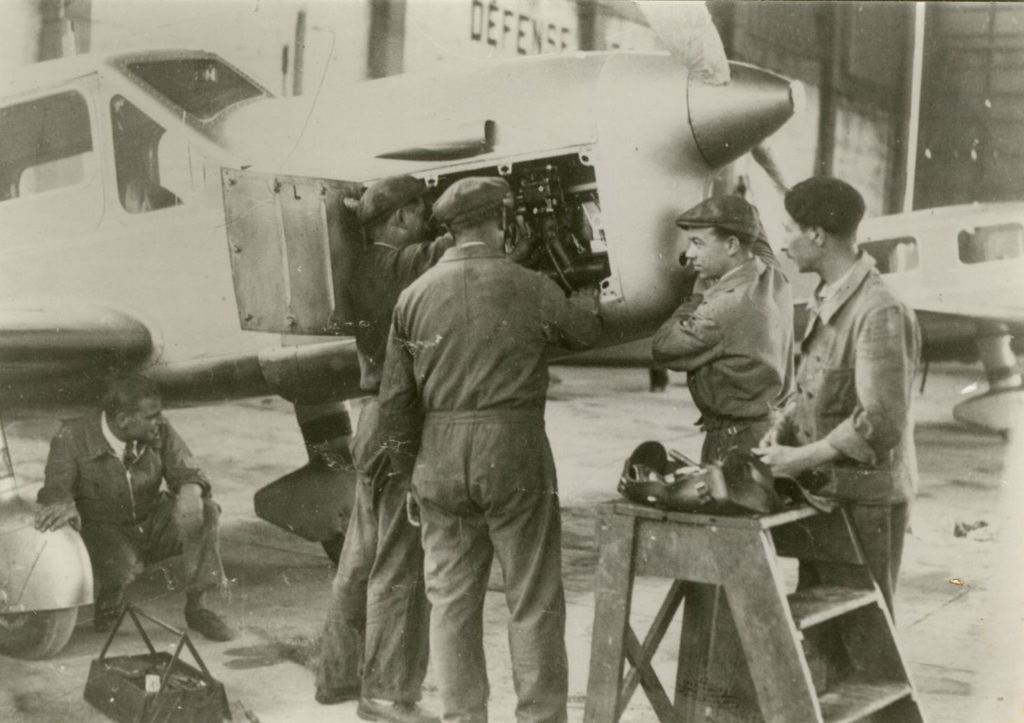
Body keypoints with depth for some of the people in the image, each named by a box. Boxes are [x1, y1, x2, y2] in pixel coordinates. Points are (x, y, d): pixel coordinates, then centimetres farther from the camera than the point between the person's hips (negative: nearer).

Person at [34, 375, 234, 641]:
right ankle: (110, 597, 6)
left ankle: (197, 606, -11)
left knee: (205, 511, -24)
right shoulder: (72, 438, -17)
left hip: (153, 525, 3)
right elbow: (57, 485, -20)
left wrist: (191, 490, -36)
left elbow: (187, 471, -9)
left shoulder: (160, 432, -10)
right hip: (105, 532, -3)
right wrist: (64, 503, -47)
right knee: (117, 569, -36)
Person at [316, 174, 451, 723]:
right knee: (400, 564, -2)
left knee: (363, 556, 18)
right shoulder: (399, 265, -15)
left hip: (377, 419, 9)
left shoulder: (366, 269, 12)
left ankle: (340, 673, 29)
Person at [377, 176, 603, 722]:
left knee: (451, 599, 13)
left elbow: (395, 399, 4)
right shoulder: (530, 288, -5)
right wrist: (588, 299, 37)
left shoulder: (415, 295, 2)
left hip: (439, 457, 3)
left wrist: (407, 464, 16)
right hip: (513, 453, -3)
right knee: (533, 601, 7)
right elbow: (584, 332, 15)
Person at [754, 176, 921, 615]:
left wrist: (801, 459, -19)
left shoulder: (880, 313, -20)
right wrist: (782, 431, 0)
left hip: (868, 496, -8)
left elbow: (881, 422, -24)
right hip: (824, 489, 8)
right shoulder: (824, 303, 9)